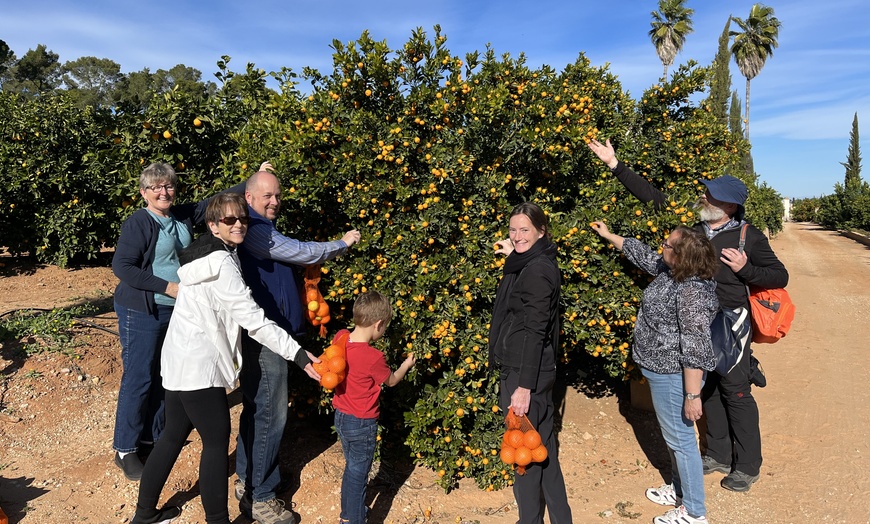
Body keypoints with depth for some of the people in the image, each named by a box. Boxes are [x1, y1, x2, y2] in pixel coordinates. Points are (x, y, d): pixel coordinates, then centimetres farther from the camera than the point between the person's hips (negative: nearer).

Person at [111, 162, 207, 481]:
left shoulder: (183, 215, 5)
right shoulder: (139, 223, -13)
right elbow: (122, 267, -19)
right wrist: (167, 286, -21)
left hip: (176, 310, 7)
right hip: (142, 312, -6)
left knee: (164, 376, 14)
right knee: (139, 379, 0)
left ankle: (154, 436, 31)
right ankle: (125, 450, 15)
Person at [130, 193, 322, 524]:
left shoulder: (203, 253, 9)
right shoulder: (222, 264, -20)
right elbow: (254, 320, -23)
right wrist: (297, 354, -22)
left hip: (179, 360, 10)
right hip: (200, 366, -10)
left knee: (174, 435, 20)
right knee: (217, 442, 1)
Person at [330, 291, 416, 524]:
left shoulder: (340, 338, -11)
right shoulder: (374, 358, -29)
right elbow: (391, 381, -6)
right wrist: (406, 365, 10)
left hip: (341, 417, 7)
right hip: (362, 424, -7)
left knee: (351, 468, 25)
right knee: (357, 475, 11)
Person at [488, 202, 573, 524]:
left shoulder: (536, 271, -19)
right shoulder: (530, 264, 10)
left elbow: (535, 331, -22)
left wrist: (524, 386, -22)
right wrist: (512, 258, 16)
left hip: (526, 373, -10)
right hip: (532, 371, 10)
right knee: (542, 445, 18)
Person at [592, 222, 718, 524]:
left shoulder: (691, 291, -27)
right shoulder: (670, 271, 1)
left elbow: (695, 349, -28)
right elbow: (642, 254, 20)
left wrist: (693, 395, -26)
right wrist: (609, 236, 27)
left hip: (673, 376, -10)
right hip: (662, 370, 10)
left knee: (680, 438, 4)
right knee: (673, 434, 23)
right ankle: (680, 490, 42)